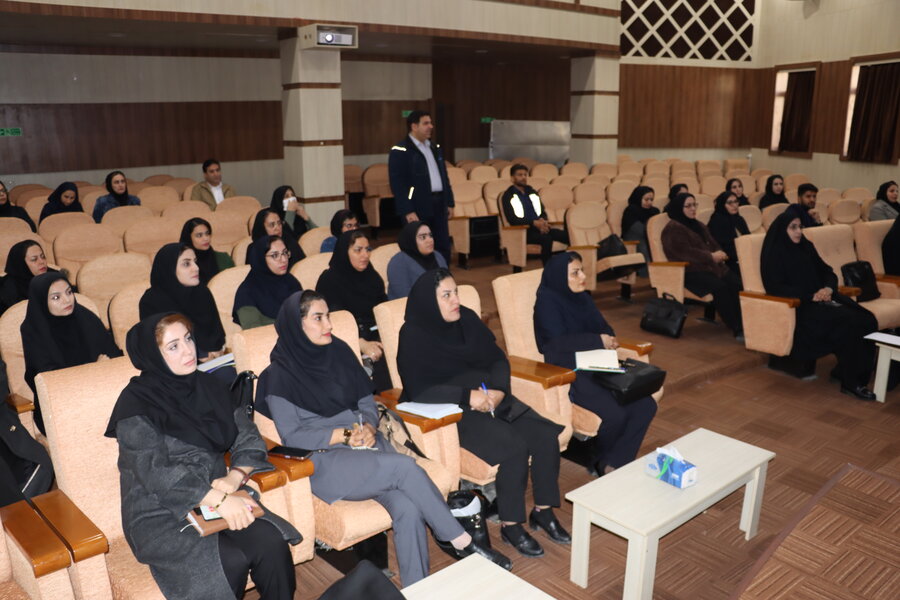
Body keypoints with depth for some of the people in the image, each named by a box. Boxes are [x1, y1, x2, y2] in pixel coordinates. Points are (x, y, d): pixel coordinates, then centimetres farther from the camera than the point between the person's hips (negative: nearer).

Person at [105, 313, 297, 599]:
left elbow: (248, 439, 5)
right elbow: (156, 473, -21)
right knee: (231, 560, -27)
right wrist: (219, 499, -30)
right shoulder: (137, 402, -10)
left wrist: (235, 477, -16)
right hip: (160, 516, -4)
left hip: (218, 500, 4)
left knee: (271, 543, -23)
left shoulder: (209, 387, 7)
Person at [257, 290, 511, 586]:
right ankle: (462, 542, -15)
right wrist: (344, 435, -15)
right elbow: (291, 436, -8)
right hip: (323, 460, -4)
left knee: (407, 508, -24)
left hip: (364, 445, 5)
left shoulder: (339, 351, 9)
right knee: (404, 466, -28)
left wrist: (368, 428, -9)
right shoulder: (280, 375, -3)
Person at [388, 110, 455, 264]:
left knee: (443, 247, 10)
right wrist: (407, 211, -19)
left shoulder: (435, 148, 16)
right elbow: (397, 184, -14)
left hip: (439, 205, 7)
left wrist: (449, 202, 15)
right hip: (418, 207, -7)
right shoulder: (400, 150, -8)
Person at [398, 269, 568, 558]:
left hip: (491, 399, 6)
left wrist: (498, 390, -13)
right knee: (515, 447, -26)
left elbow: (498, 358, 7)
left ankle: (543, 511, 6)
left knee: (546, 436, -13)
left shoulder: (467, 319, 4)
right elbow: (418, 390, -21)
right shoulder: (414, 335, -13)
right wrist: (468, 396, -26)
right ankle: (510, 525, -6)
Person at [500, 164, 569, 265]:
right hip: (523, 231, -6)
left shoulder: (531, 192, 19)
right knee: (546, 239, -35)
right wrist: (534, 223, -19)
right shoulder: (508, 196, 0)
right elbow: (511, 219, -11)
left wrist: (543, 221, -6)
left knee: (568, 236, -19)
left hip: (539, 226, 6)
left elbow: (542, 212, 20)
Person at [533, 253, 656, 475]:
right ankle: (600, 461, 6)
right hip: (566, 372, -7)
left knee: (645, 405, -12)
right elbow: (559, 342, -18)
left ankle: (613, 464, -4)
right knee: (614, 414, -26)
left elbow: (603, 327, 11)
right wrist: (598, 341, -14)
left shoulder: (583, 298, 14)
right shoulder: (547, 301, -9)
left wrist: (609, 340, -13)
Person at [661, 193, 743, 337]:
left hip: (711, 266, 8)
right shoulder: (673, 229, -5)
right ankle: (737, 329, -29)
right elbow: (686, 252, -16)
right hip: (690, 271, -8)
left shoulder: (698, 225, 25)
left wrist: (719, 254, -2)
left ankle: (744, 322, -26)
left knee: (737, 284, -19)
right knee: (719, 287, -31)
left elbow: (713, 244, 21)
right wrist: (711, 256, -14)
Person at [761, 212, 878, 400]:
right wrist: (811, 296, -18)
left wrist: (828, 289, -7)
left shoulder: (806, 247, 16)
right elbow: (775, 288, -13)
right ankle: (850, 382, -16)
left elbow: (827, 272, 16)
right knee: (848, 323, -28)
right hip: (799, 306, -7)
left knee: (867, 320, -19)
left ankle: (844, 370, -8)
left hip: (822, 298, 7)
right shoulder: (774, 253, -4)